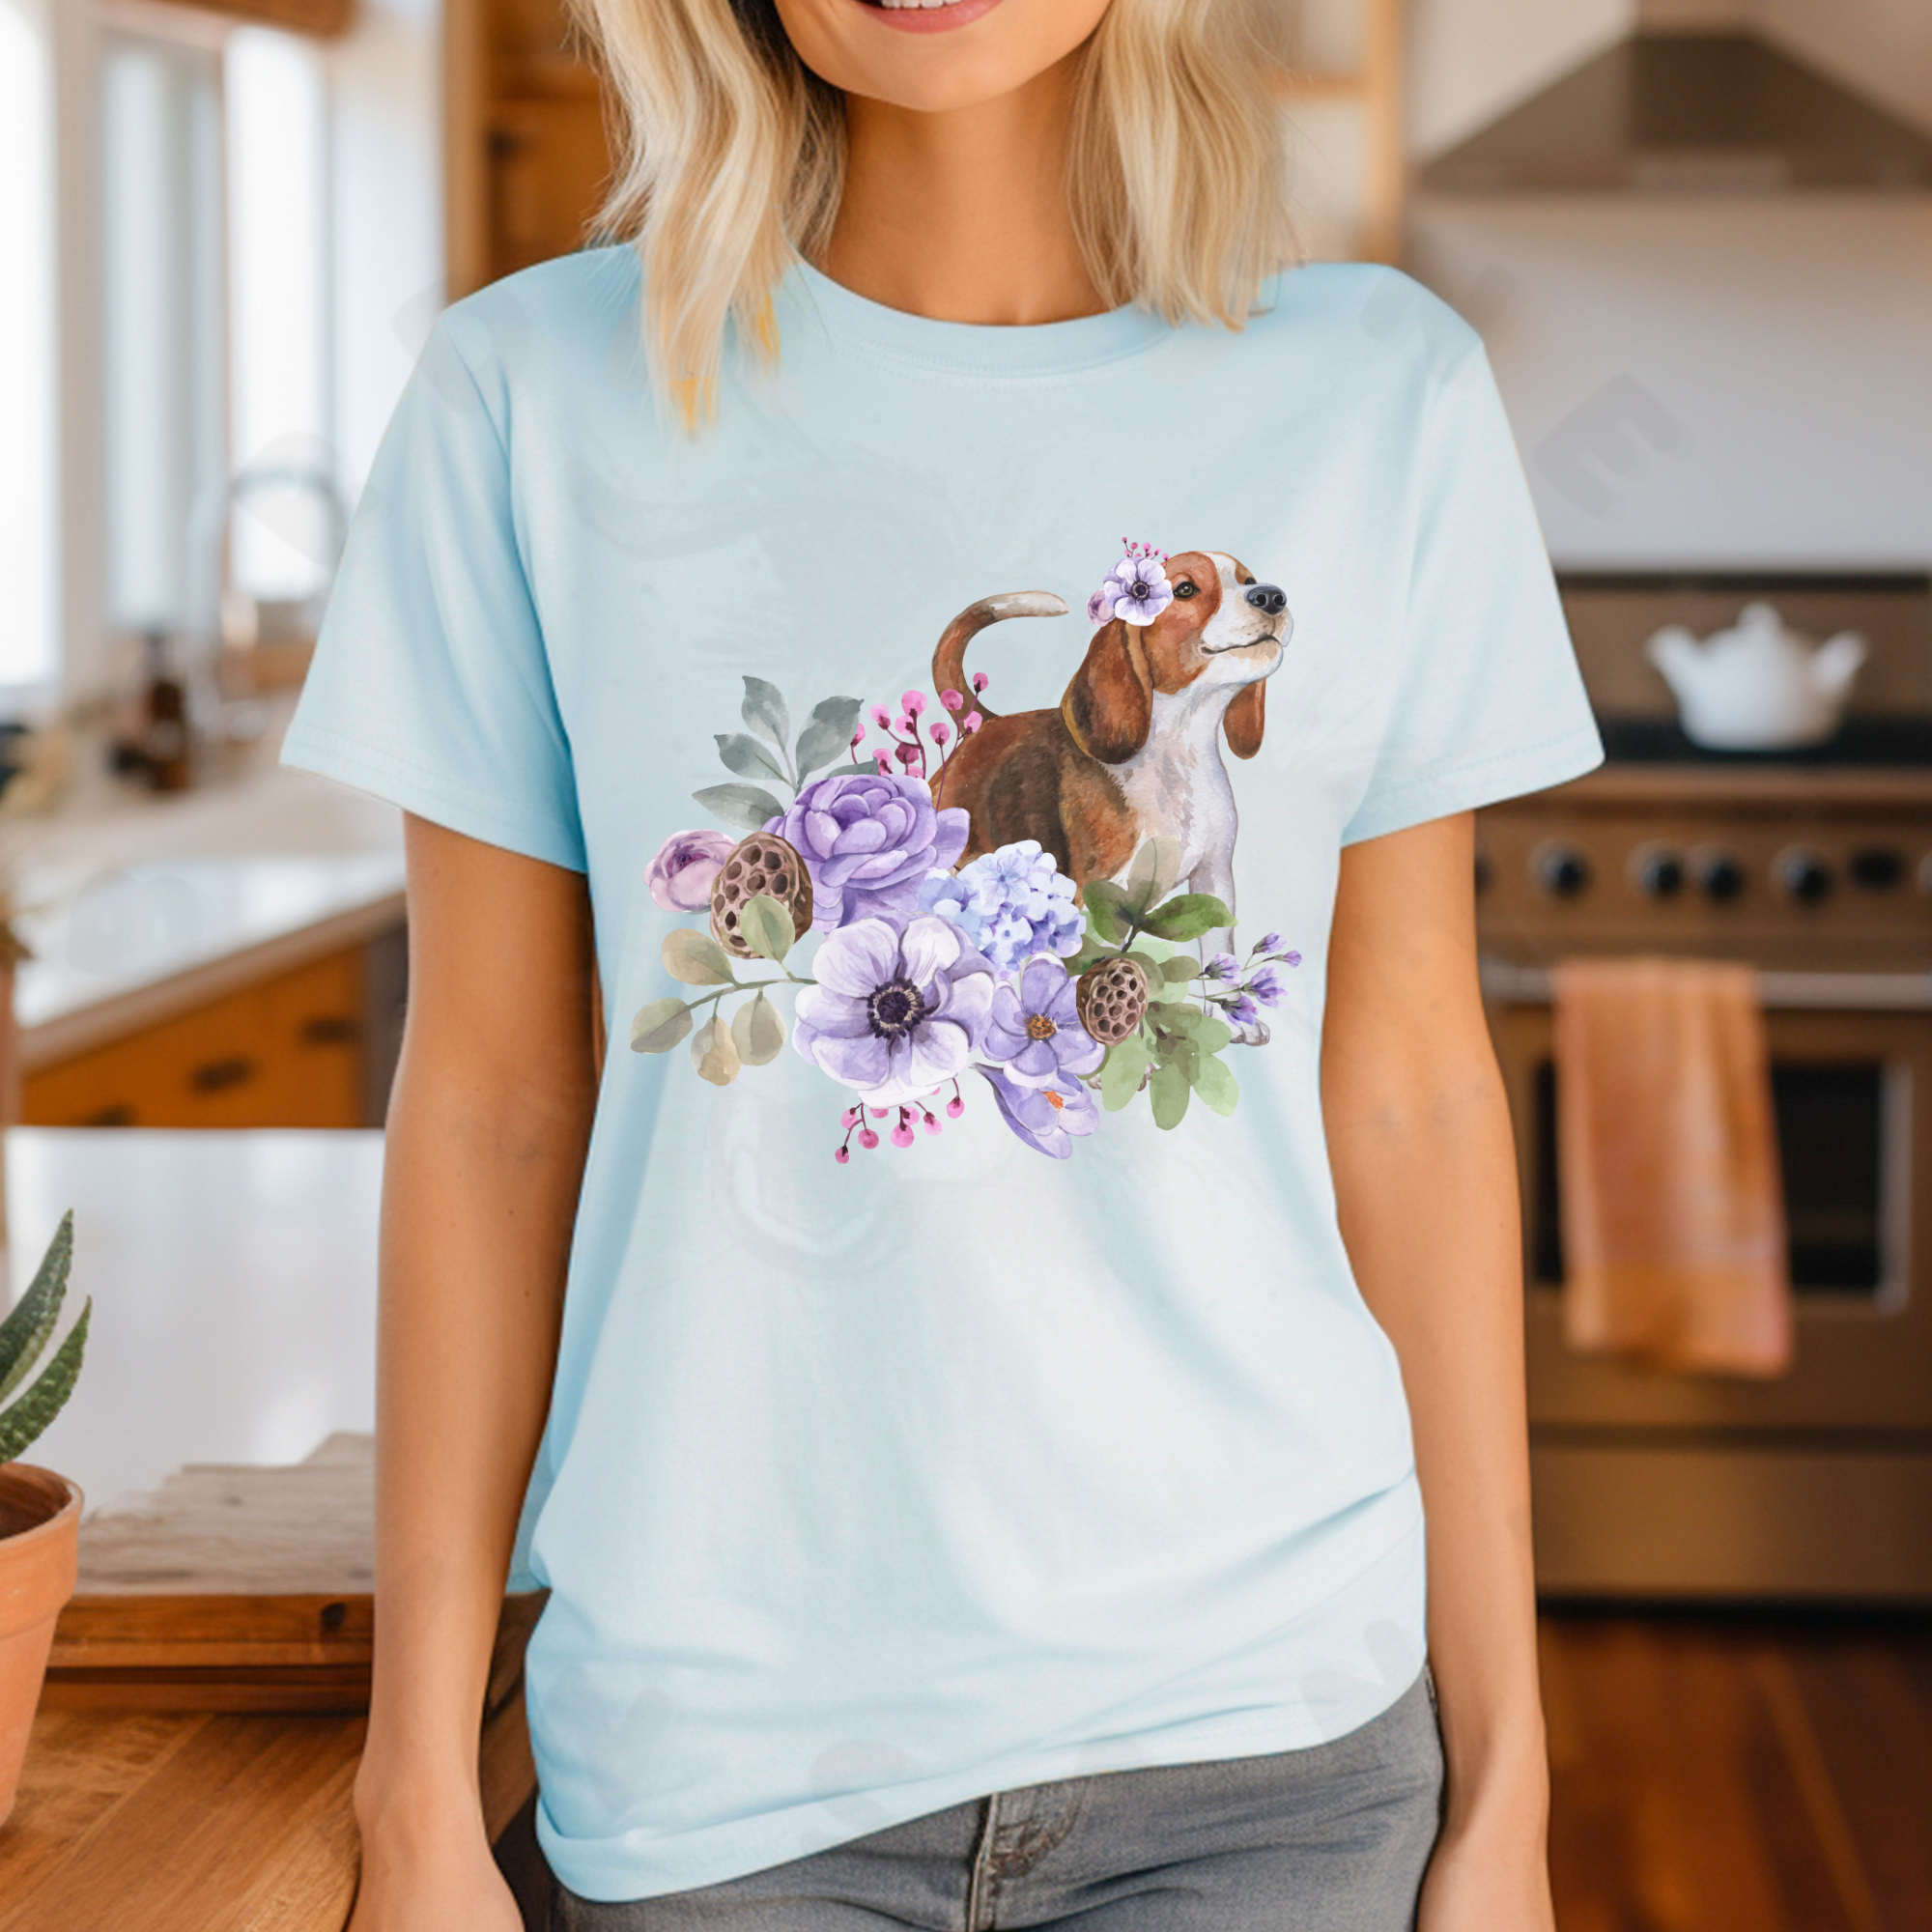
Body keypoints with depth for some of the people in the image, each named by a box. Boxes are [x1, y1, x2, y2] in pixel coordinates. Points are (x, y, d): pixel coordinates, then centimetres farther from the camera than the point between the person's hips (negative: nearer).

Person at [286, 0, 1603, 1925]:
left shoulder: (1379, 394, 0)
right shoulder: (537, 392, -3)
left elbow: (1411, 1092, 3)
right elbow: (489, 1107, 0)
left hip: (1269, 1721, 1)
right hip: (716, 1741, 0)